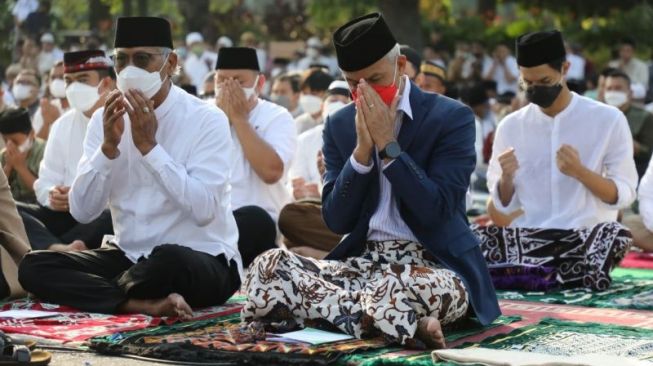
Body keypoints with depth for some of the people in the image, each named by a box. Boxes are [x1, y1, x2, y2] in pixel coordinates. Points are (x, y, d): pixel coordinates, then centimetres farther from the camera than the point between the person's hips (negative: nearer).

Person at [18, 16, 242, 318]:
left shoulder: (206, 120, -11)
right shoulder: (104, 119, 3)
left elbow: (203, 210, -23)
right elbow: (82, 211, -4)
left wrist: (149, 146, -23)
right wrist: (108, 146, -17)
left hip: (201, 262, -5)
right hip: (129, 256, 5)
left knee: (170, 260, -40)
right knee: (33, 266, -14)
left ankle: (99, 294, -9)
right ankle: (143, 303, -24)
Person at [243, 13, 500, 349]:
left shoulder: (452, 117, -4)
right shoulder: (340, 125, 9)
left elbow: (437, 212, -14)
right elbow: (336, 221, 2)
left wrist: (387, 144, -15)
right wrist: (362, 150, -10)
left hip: (434, 266, -6)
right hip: (363, 261, 6)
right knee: (267, 268, -23)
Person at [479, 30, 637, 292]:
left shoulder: (608, 119, 1)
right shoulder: (511, 126, 8)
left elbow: (624, 195, 0)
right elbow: (504, 205, 12)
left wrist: (580, 172, -17)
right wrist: (507, 177, -10)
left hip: (586, 237, -1)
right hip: (529, 237, 2)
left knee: (616, 235, -37)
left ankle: (520, 273, -21)